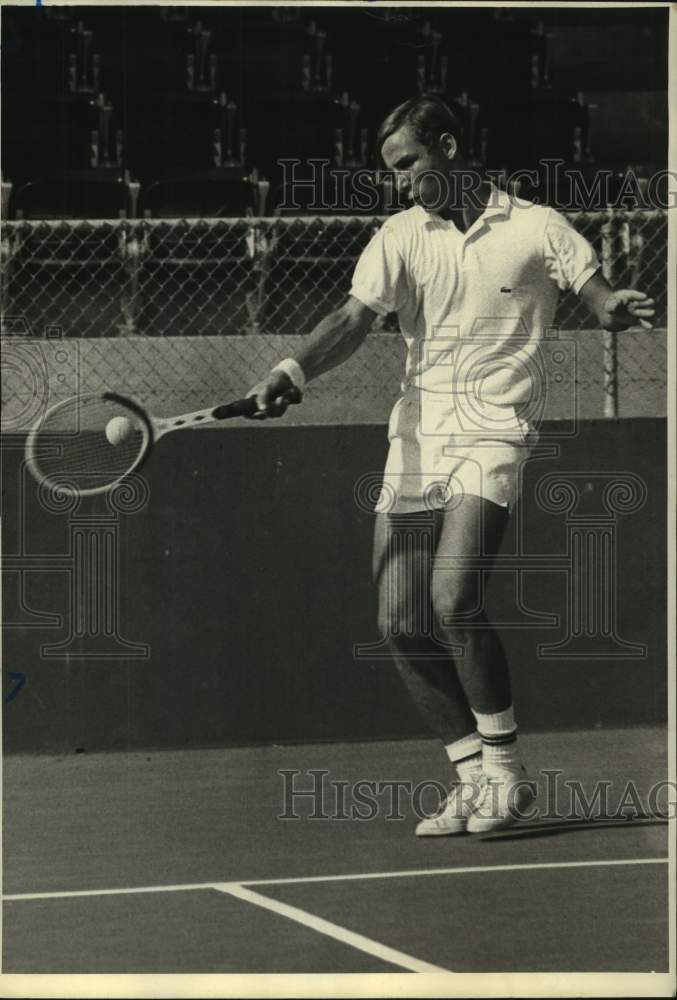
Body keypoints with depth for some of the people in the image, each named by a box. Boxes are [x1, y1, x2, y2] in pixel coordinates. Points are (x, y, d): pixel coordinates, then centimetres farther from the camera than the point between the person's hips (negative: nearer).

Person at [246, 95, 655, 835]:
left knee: (454, 599, -22)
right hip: (415, 439, 4)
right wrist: (293, 372, -24)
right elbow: (354, 317, -5)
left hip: (491, 436, -4)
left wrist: (618, 309, -23)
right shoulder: (401, 236, 7)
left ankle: (505, 769, -6)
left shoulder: (535, 228, 0)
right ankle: (475, 781, 12)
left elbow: (601, 297, 3)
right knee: (403, 627, -1)